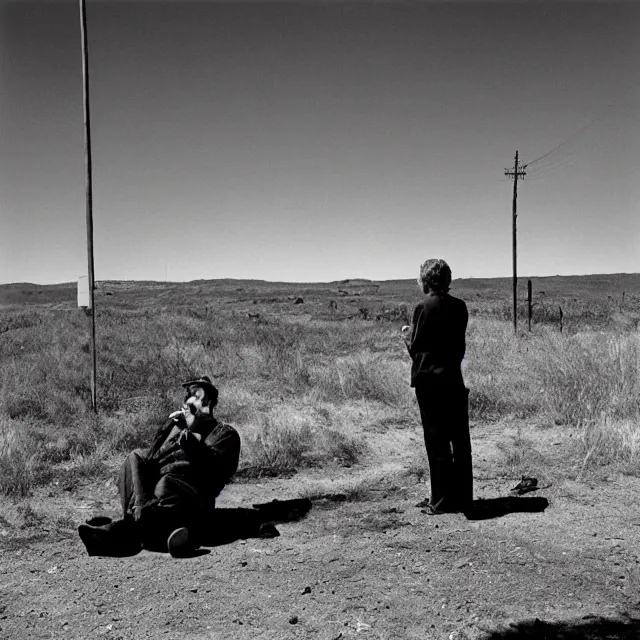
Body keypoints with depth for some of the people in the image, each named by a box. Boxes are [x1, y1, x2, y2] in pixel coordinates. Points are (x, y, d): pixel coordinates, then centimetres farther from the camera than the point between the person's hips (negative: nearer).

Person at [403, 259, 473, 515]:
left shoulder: (424, 307, -13)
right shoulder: (459, 306, 5)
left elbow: (415, 347, -9)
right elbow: (459, 343, 11)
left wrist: (407, 334, 10)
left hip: (429, 380, -6)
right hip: (455, 378, 6)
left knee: (437, 442, 0)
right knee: (459, 439, 10)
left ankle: (442, 501, 6)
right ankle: (462, 497, 19)